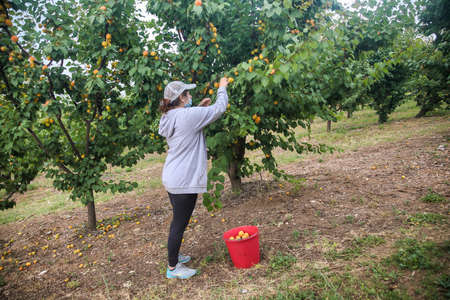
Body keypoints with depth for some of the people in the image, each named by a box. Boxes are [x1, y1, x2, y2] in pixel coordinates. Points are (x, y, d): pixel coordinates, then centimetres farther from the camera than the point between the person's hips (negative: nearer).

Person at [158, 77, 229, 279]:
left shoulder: (169, 119, 8)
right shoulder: (188, 116, -18)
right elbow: (219, 108, -9)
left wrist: (199, 108, 16)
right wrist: (222, 88, 8)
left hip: (171, 179, 10)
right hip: (184, 181, -10)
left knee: (178, 221, 23)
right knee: (179, 224, 3)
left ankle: (174, 256, 40)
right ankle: (172, 268, 17)